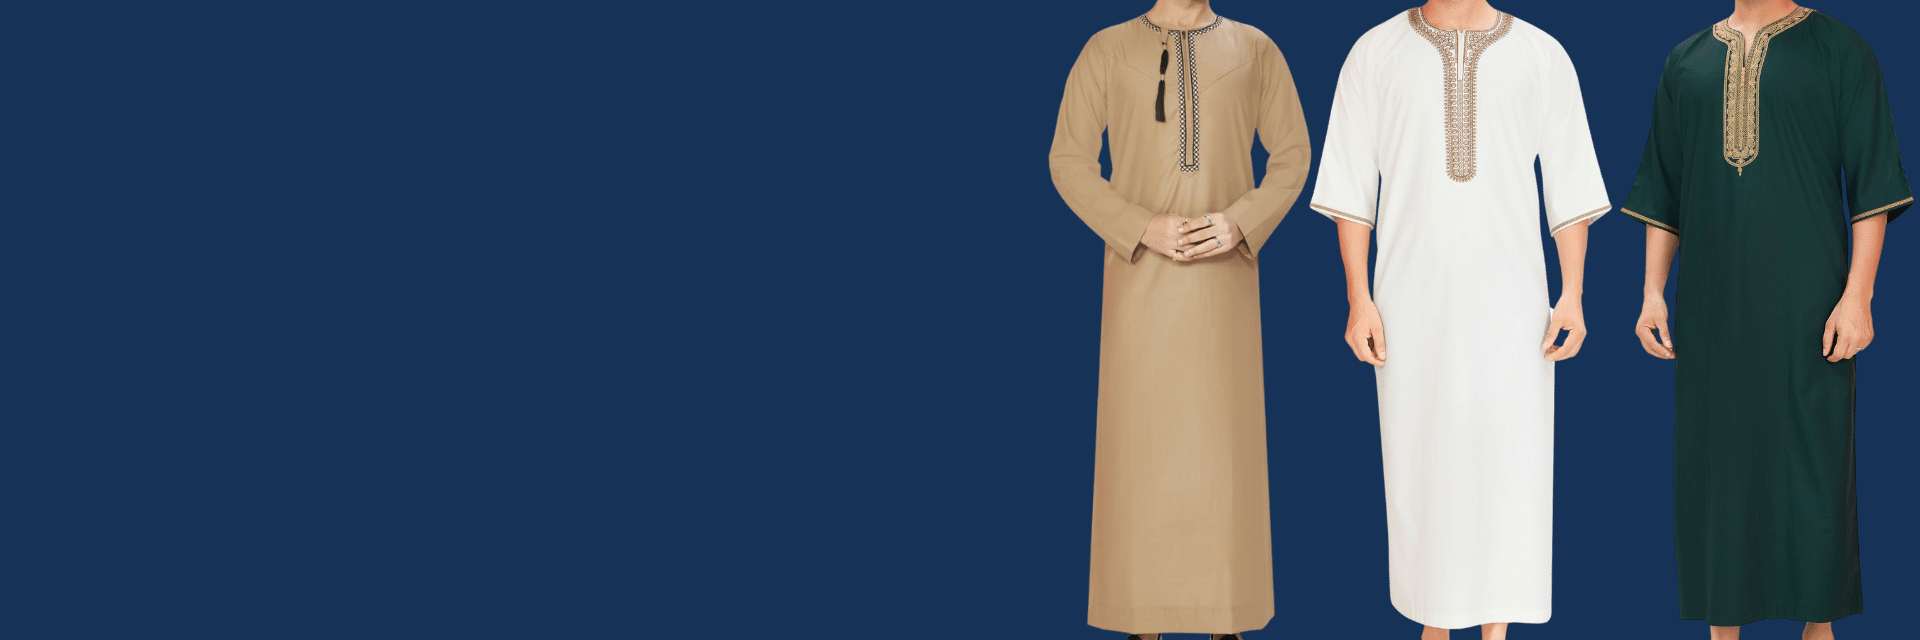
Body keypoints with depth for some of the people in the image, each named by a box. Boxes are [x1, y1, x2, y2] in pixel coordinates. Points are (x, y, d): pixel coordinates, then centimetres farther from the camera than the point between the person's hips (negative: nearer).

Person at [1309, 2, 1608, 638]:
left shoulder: (1542, 56, 3)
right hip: (1413, 296, 0)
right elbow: (1350, 186, 1)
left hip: (1510, 294, 0)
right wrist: (1358, 298, -5)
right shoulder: (1375, 53, 2)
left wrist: (1572, 295, -4)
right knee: (1419, 459, 6)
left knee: (1508, 457, 0)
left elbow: (1570, 186, 3)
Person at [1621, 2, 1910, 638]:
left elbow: (1872, 180, -4)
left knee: (1813, 459, 1)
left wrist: (1858, 295, -12)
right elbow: (1663, 191, 12)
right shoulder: (1686, 63, 11)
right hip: (1714, 295, 3)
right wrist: (1652, 292, 3)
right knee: (1714, 458, 5)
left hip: (1806, 295, -3)